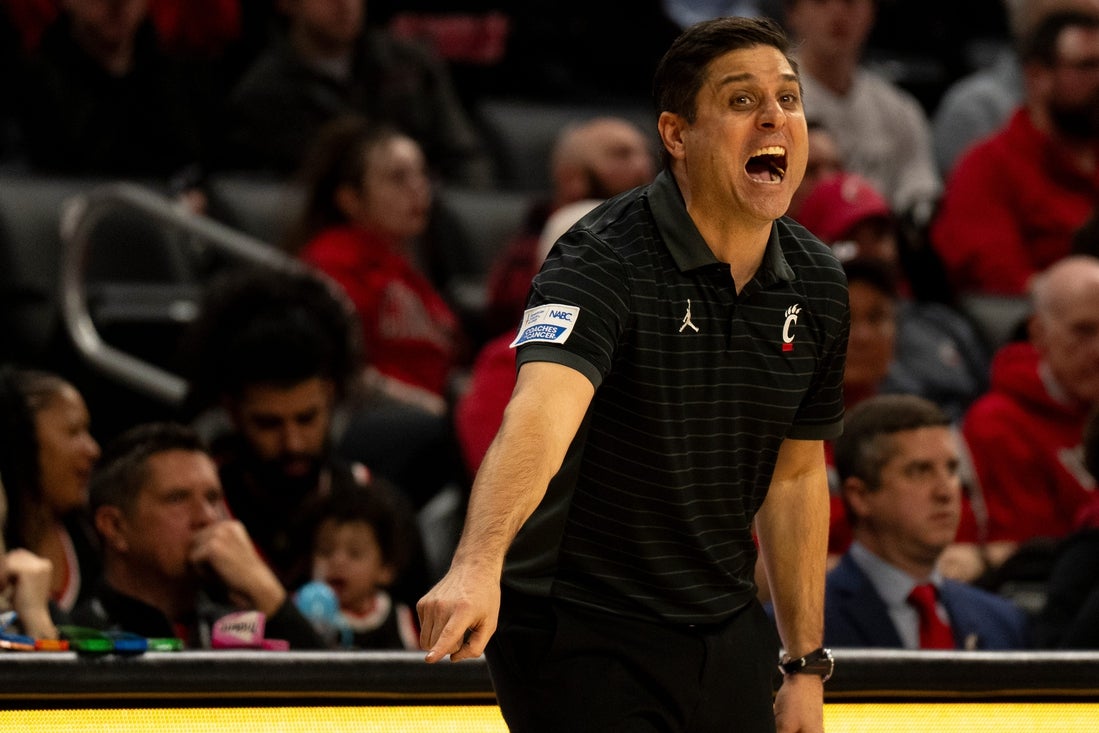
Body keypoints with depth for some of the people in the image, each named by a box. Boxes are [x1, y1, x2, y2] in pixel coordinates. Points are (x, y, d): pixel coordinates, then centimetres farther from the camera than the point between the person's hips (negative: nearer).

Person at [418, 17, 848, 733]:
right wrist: (477, 566, -54)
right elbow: (540, 412, -37)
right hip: (583, 639, -6)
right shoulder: (603, 262, -19)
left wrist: (807, 664, 11)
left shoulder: (818, 284, 2)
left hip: (729, 638, 6)